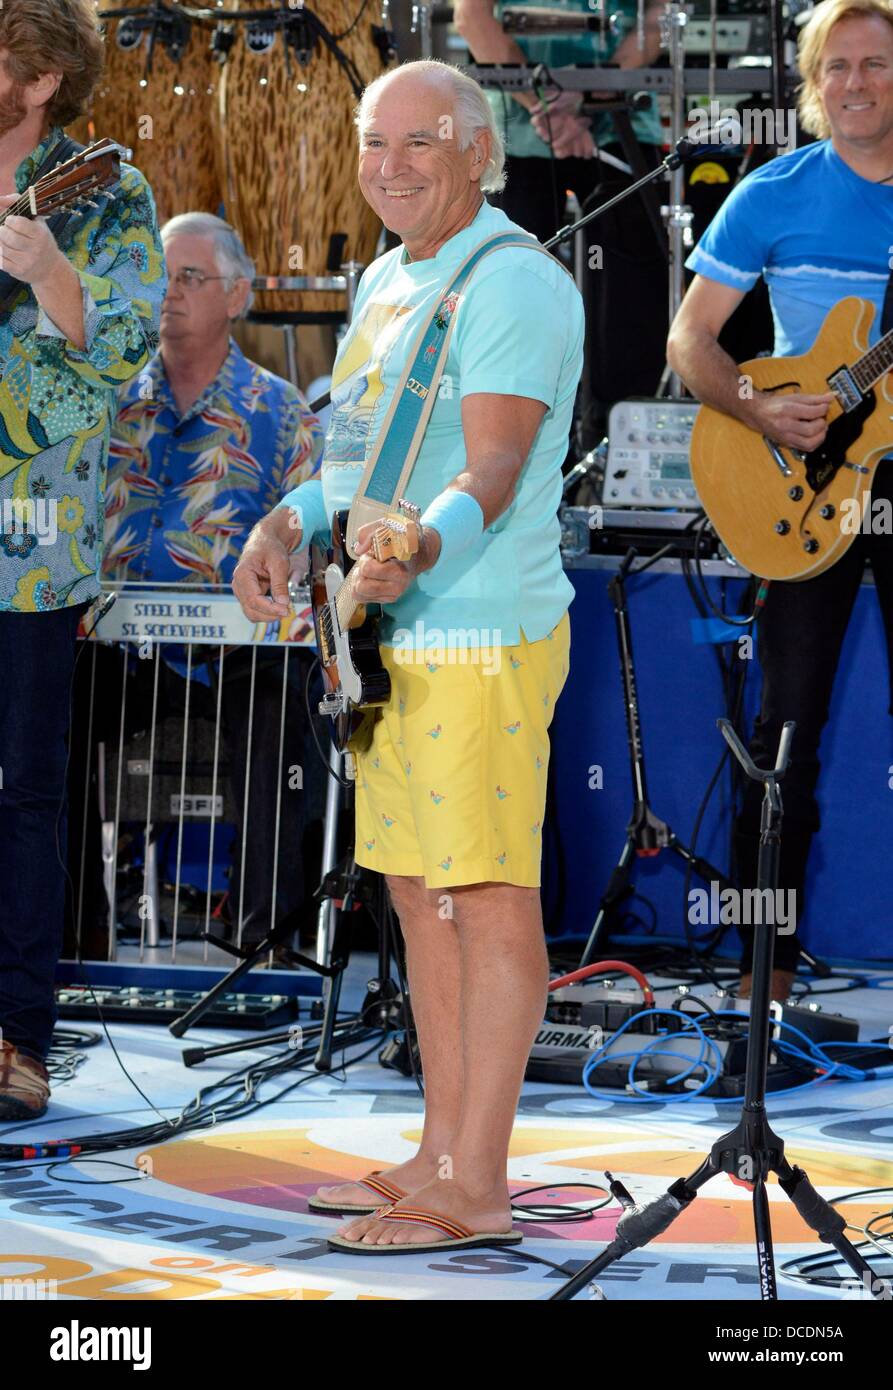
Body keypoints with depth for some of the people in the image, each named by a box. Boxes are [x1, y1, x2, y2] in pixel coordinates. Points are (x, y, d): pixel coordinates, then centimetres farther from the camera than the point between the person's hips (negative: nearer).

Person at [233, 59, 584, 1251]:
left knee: (489, 902, -7)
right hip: (393, 636, 10)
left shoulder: (514, 283, -12)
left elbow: (489, 477, -21)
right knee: (419, 894, 13)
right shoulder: (389, 280, 18)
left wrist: (417, 551, -40)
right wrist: (283, 529, 5)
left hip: (480, 637, -10)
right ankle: (440, 1155, 21)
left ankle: (476, 1188, -5)